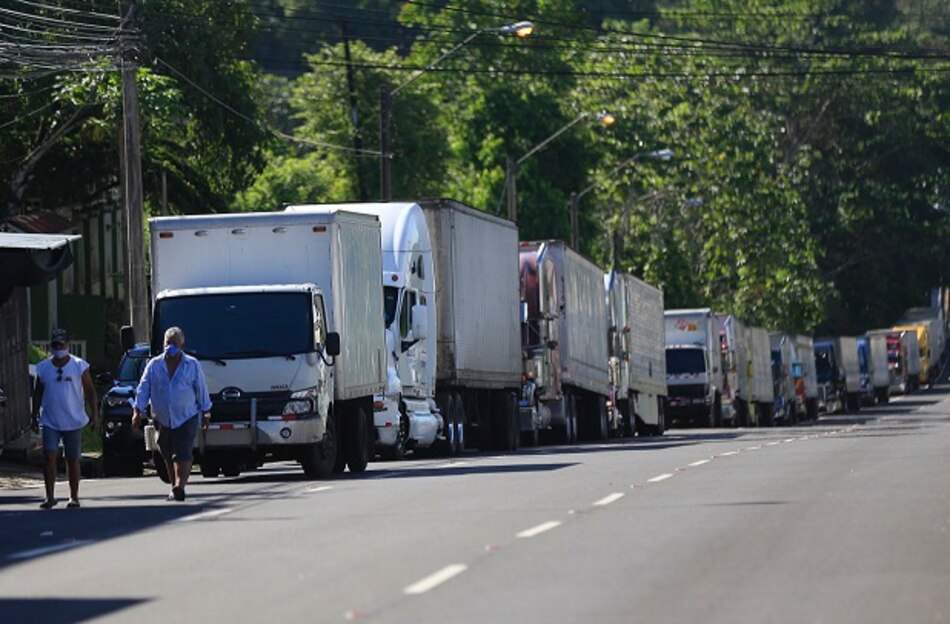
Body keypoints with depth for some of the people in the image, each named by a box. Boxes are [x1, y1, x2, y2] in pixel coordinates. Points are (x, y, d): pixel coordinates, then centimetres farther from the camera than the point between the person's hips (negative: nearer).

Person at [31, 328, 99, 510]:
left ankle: (74, 497, 17)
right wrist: (34, 416, 10)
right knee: (50, 456, -13)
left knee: (73, 460, 7)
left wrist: (94, 415, -5)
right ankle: (49, 496, -10)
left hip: (74, 421, -1)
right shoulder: (43, 368, 4)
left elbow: (90, 391, 1)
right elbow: (38, 393, 12)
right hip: (50, 422, 1)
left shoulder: (79, 366, -1)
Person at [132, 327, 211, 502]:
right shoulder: (154, 365, 4)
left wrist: (205, 412, 9)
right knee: (168, 457, 8)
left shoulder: (192, 365, 2)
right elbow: (143, 389, 1)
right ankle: (176, 488, 19)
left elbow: (201, 390, 8)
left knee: (183, 454, -15)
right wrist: (138, 410, -9)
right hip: (162, 420, 3)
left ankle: (179, 487, -24)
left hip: (187, 417, -3)